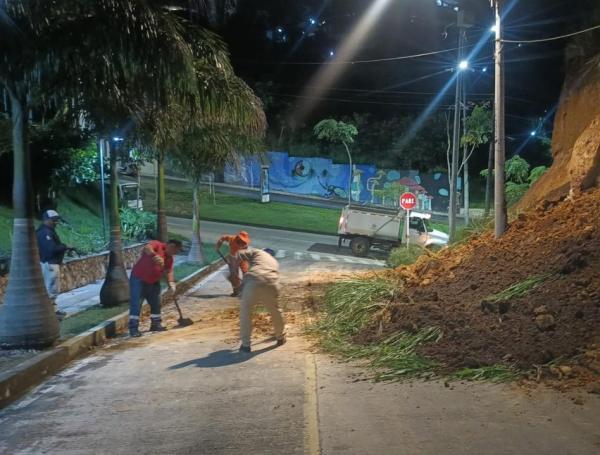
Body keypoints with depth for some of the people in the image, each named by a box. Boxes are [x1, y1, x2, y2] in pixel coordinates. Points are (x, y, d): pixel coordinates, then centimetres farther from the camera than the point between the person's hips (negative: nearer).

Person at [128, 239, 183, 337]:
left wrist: (171, 283, -14)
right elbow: (147, 248, -38)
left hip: (153, 282, 8)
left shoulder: (169, 258, 5)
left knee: (156, 303, 12)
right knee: (136, 304, -8)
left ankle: (156, 324, 26)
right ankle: (133, 328, -6)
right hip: (138, 279, -8)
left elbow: (169, 272, 4)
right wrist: (155, 255, -55)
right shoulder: (157, 245, -18)